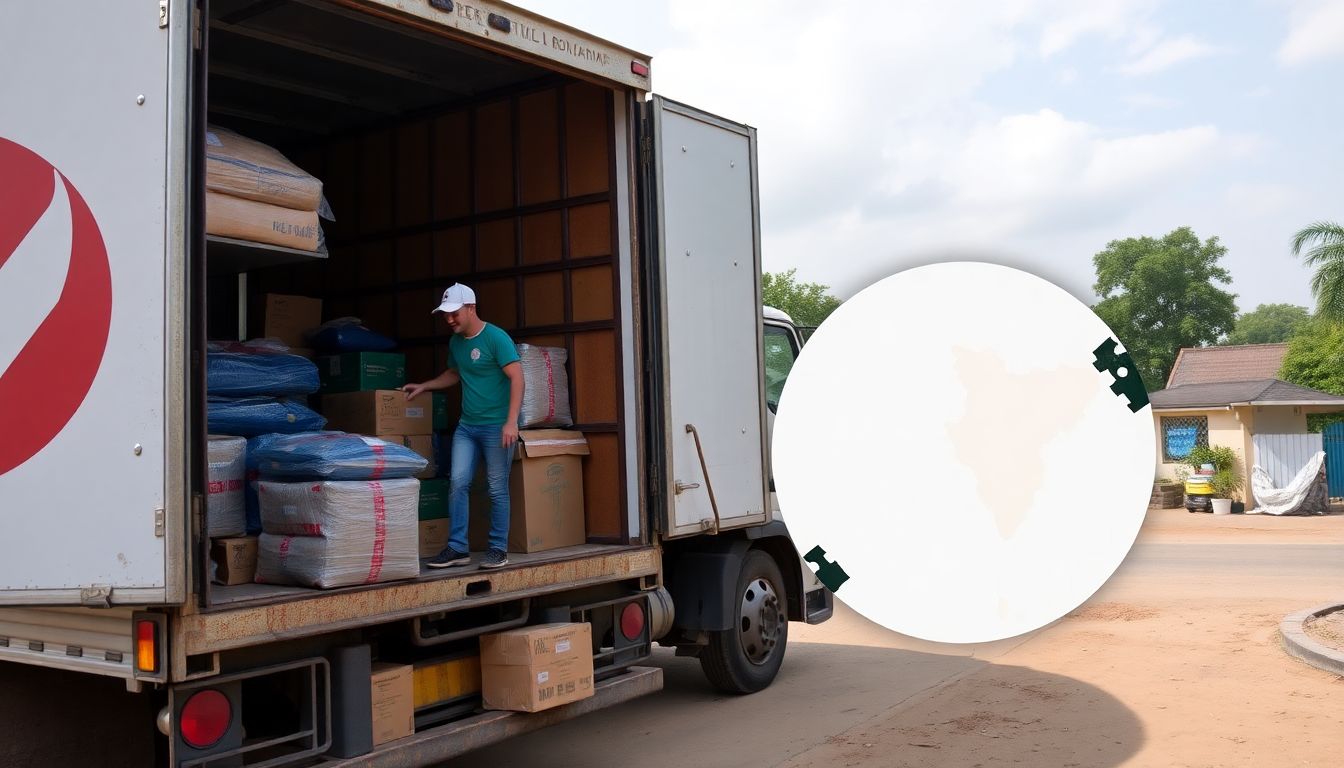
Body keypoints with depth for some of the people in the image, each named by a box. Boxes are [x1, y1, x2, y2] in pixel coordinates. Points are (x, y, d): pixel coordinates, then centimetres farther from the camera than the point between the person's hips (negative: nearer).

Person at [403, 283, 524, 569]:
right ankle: (457, 548, 5)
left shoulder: (496, 338, -12)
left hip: (496, 427, -6)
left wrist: (511, 422, -23)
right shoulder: (455, 342, 11)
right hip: (467, 426, 6)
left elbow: (516, 378, -16)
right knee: (457, 482, -1)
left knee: (497, 489, 0)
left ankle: (499, 549, 10)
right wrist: (423, 387, 21)